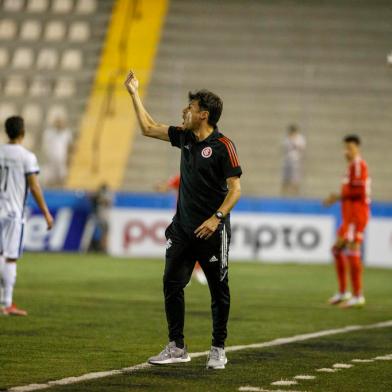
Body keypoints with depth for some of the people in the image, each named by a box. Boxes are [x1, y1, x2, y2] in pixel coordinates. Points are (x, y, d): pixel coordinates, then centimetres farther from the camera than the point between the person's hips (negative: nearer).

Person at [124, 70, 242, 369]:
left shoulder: (223, 145, -12)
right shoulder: (184, 137, 8)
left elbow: (235, 188, -15)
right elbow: (149, 128, 21)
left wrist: (217, 217, -26)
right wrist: (134, 94, 20)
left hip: (211, 231, -7)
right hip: (182, 229, 7)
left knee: (219, 290, 3)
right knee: (171, 284, 2)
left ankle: (218, 350, 12)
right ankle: (177, 347, 9)